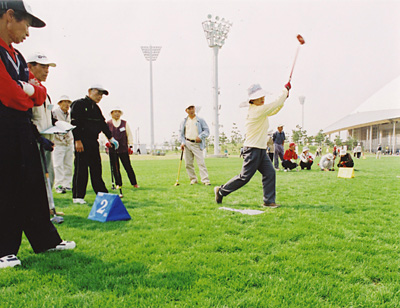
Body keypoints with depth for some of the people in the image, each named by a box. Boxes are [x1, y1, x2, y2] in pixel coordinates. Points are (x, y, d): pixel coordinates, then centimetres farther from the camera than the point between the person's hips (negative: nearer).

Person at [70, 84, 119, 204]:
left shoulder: (96, 108, 19)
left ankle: (102, 194, 19)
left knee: (96, 168, 12)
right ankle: (77, 196, 2)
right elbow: (75, 123, -13)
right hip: (82, 142, -8)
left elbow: (103, 123, 22)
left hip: (94, 142, 8)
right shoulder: (79, 104, -5)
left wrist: (110, 137, 12)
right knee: (81, 169, -5)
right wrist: (77, 140, -19)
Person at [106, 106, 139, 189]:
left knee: (128, 166, -1)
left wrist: (130, 145, 4)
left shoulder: (125, 123, 9)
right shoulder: (108, 123, 6)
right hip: (112, 149, 1)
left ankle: (134, 183, 8)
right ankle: (118, 184, 16)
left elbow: (129, 135, 10)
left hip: (123, 149, 0)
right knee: (115, 168, 3)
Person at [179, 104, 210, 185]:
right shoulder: (184, 121, 14)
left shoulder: (200, 120, 7)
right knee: (188, 163, 3)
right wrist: (182, 142, 2)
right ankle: (193, 179, 15)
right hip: (187, 144, 3)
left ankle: (205, 180, -13)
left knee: (201, 162, -12)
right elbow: (181, 132, 16)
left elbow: (207, 130, 3)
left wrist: (200, 137, -14)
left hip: (197, 144, -3)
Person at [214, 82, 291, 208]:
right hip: (253, 150, -10)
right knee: (244, 177, -4)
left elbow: (274, 111, 23)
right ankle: (221, 190, 11)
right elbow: (276, 104, -13)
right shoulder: (258, 110, -17)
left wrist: (283, 99, 10)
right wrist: (286, 90, 0)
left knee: (270, 173, 3)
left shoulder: (257, 109, 12)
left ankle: (268, 201, 8)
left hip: (261, 150, 10)